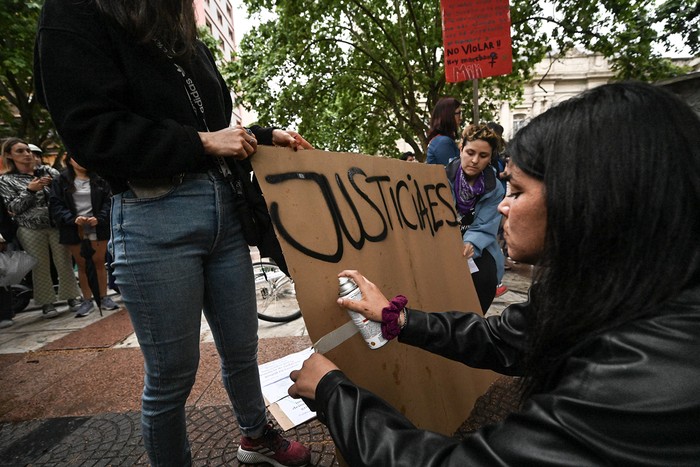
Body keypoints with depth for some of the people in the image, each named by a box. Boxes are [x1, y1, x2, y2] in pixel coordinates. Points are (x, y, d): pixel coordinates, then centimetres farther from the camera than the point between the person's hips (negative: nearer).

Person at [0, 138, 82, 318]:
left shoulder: (46, 171, 8)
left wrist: (53, 183, -16)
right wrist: (30, 191, -13)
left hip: (57, 225, 1)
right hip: (31, 230, -1)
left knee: (64, 263, 4)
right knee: (40, 267, 4)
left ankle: (71, 297, 15)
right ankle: (46, 302, 15)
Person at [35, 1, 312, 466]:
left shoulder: (187, 41, 22)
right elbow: (92, 131, -11)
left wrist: (268, 137, 12)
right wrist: (200, 143, -12)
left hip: (224, 207, 7)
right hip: (156, 217, -6)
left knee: (242, 348, 16)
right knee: (172, 374, 5)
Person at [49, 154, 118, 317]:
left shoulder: (99, 179, 4)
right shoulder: (61, 181, 4)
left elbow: (108, 201, -1)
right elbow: (55, 205, -2)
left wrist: (99, 218, -15)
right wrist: (73, 218, -17)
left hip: (96, 227, -1)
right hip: (74, 228, 1)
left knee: (99, 262, 6)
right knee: (81, 265, 9)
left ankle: (104, 298, 16)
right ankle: (87, 300, 17)